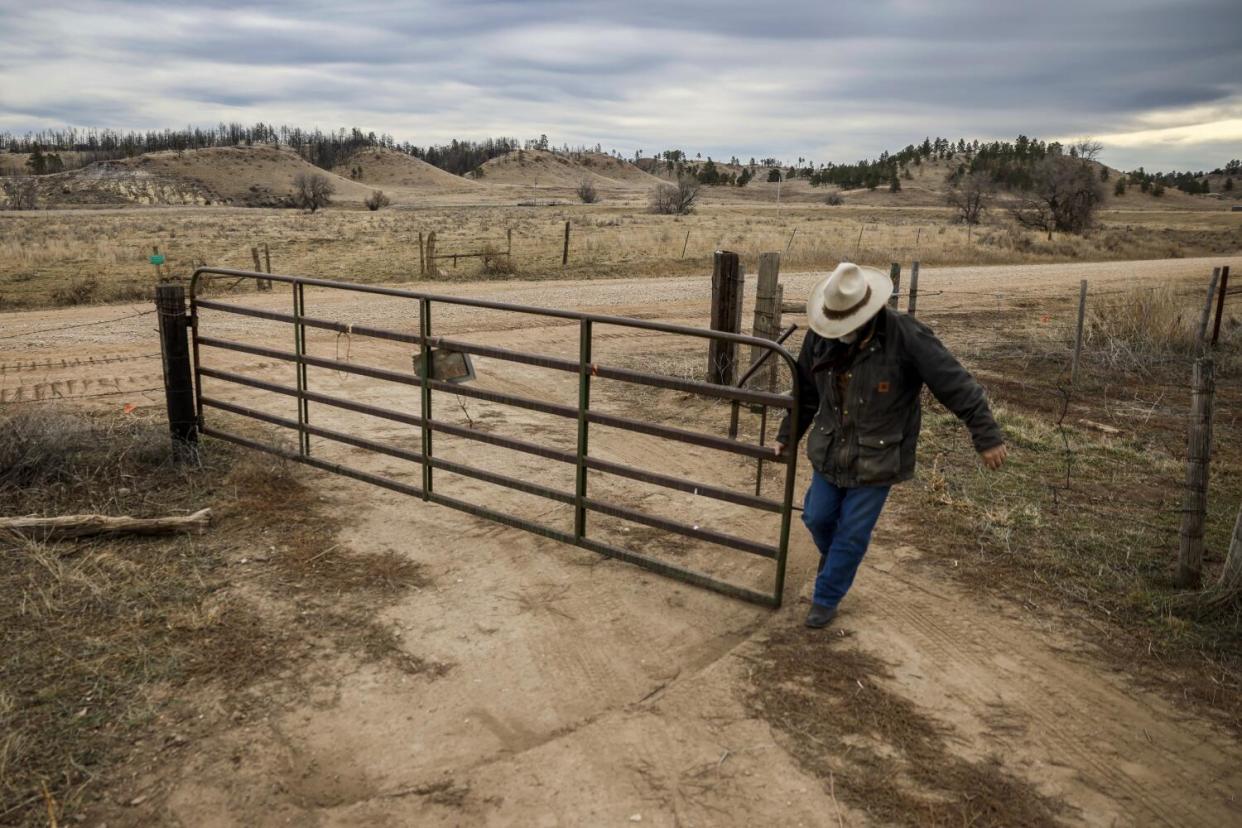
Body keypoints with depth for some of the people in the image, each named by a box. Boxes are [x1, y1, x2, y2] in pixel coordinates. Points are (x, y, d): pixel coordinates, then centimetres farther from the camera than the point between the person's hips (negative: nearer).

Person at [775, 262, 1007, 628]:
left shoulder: (906, 336, -23)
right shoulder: (820, 336, -8)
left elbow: (956, 385, -18)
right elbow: (805, 391, 8)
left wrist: (987, 436, -16)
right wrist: (788, 435, 15)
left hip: (876, 460, -4)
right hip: (829, 452, 5)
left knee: (852, 534, 5)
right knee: (817, 518, 16)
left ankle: (826, 598, 26)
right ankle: (834, 556, 51)